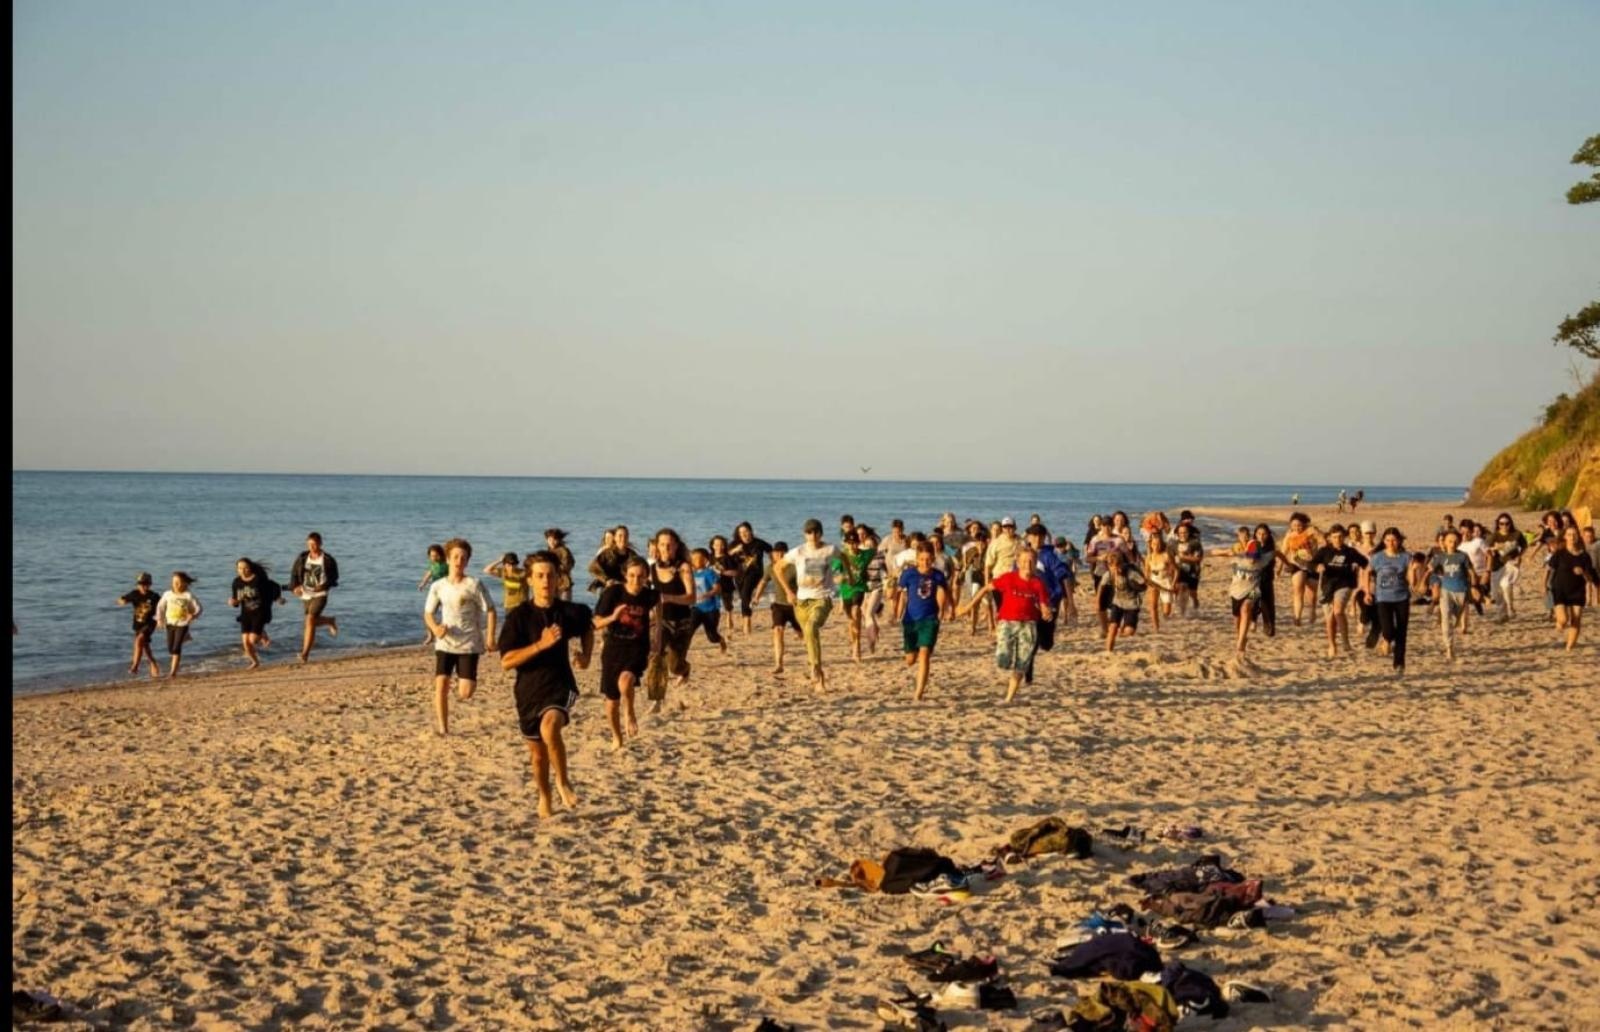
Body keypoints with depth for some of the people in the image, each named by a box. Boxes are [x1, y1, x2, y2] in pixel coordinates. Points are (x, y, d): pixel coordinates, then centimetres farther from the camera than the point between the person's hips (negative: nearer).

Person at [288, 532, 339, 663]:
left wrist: (324, 586, -18)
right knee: (313, 621, 17)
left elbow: (334, 576, 0)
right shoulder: (302, 558, -1)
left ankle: (305, 653, -16)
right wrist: (294, 587, -12)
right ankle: (330, 622, 51)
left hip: (320, 594, -5)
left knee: (310, 620, -18)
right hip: (306, 594, 5)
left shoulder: (328, 560, -10)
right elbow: (294, 573, 6)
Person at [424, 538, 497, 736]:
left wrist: (490, 636, -10)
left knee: (465, 693, -7)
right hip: (445, 643, 2)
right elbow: (428, 613, 8)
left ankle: (464, 679, 30)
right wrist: (435, 627, -14)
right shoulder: (438, 586, 2)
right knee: (441, 685, -8)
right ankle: (442, 727, 3)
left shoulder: (473, 585, -6)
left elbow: (490, 611, -3)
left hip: (469, 644, -2)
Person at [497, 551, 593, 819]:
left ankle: (563, 781, -12)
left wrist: (586, 656, 9)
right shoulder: (518, 616, -9)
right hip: (529, 691, 1)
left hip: (560, 686, -1)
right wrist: (541, 644, -23)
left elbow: (588, 627, 23)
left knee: (549, 727, -32)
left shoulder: (571, 612, -2)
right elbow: (506, 661, -15)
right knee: (537, 753, 13)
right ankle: (544, 797, 39)